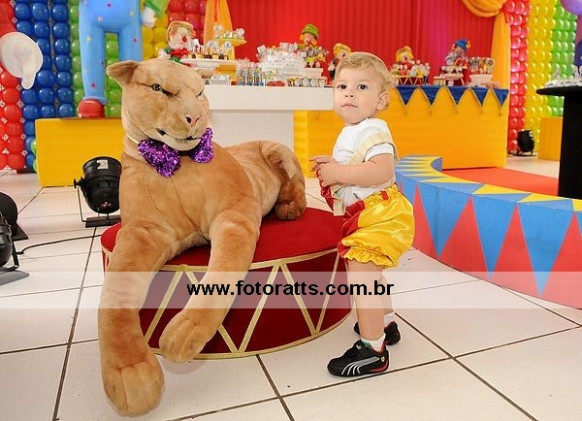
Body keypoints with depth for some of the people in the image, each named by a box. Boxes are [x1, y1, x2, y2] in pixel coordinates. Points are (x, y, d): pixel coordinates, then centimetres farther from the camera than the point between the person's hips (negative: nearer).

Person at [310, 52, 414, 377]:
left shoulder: (372, 130, -19)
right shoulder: (354, 131, 13)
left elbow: (383, 171, -36)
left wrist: (339, 173, -30)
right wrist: (334, 164, 10)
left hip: (377, 214, -12)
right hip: (370, 215, 12)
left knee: (361, 279, -10)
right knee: (371, 275, 26)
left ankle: (373, 350, 0)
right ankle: (386, 323, 45)